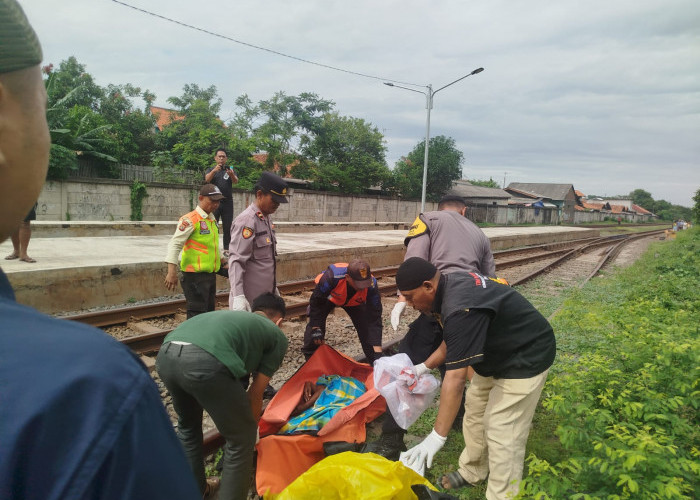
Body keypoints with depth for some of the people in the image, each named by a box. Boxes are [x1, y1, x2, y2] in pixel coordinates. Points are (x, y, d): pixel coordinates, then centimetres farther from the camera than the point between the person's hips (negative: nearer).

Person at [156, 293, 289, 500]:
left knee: (188, 425, 34)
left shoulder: (232, 315, 40)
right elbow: (255, 392, 21)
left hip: (165, 355, 7)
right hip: (204, 361, -7)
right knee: (241, 438, 16)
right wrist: (252, 424, 38)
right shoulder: (277, 336, 23)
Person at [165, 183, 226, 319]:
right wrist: (172, 272, -27)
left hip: (210, 274, 8)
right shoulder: (190, 220, -13)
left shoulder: (212, 219, 13)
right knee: (197, 314, -6)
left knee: (209, 311, 16)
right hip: (195, 275, -8)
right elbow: (175, 244, -19)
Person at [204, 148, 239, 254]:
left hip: (227, 202, 1)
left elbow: (236, 181, -9)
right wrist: (214, 170, -34)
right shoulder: (210, 170, 9)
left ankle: (226, 249, 6)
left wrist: (231, 174, -32)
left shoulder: (230, 170, 11)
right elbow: (207, 179, -13)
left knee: (227, 227, 1)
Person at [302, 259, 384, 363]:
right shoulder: (331, 277, -44)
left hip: (354, 301, 1)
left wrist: (378, 352, -34)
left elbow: (374, 319, -31)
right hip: (328, 297, -1)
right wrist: (316, 329, -26)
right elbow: (316, 301, -27)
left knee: (366, 330, -9)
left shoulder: (371, 286, -37)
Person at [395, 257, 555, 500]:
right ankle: (472, 471, 34)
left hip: (526, 356, -10)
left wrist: (437, 436, -30)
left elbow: (455, 378, -35)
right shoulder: (450, 285, -5)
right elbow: (452, 341, 12)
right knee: (475, 407, 17)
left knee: (501, 431, -6)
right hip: (500, 352, 10)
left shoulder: (461, 309, -36)